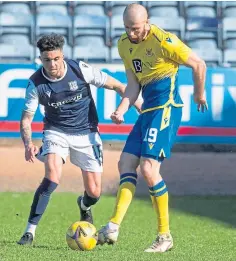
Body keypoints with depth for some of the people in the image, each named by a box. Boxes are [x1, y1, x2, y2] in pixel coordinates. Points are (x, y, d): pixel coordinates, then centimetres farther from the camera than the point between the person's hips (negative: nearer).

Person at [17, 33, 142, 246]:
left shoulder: (80, 70, -16)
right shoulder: (36, 83, -14)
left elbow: (116, 85, -5)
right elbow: (26, 118, -9)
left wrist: (141, 107, -6)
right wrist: (28, 144, -28)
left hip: (86, 133, 1)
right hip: (56, 132, -1)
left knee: (94, 193, 0)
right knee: (52, 178, -29)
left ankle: (84, 206, 41)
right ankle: (30, 230, -20)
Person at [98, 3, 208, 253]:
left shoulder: (164, 41, -16)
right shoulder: (124, 45, 8)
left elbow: (199, 65, -6)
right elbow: (134, 84, 10)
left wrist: (199, 95, 9)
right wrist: (122, 110, -6)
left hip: (166, 108, -9)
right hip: (148, 110, 9)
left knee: (148, 168, -16)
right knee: (126, 164, 1)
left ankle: (164, 236, -8)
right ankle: (114, 226, -4)